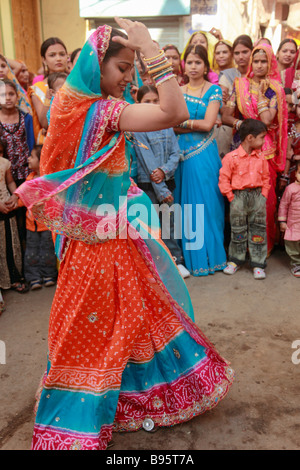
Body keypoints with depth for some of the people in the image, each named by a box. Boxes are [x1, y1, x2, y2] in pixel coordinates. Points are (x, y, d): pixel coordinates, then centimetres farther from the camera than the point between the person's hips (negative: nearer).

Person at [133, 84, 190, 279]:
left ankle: (176, 261, 23)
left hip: (167, 181, 5)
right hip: (147, 184, -4)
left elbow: (176, 153, 3)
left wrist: (165, 170, -17)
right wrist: (162, 191, -15)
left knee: (169, 222, 12)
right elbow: (148, 162, -14)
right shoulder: (138, 129, -10)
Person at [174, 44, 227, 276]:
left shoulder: (214, 90, 2)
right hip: (183, 152, 3)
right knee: (185, 202, 5)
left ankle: (208, 254, 10)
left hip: (204, 153, -3)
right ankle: (189, 254, 15)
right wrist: (197, 124, -8)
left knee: (205, 201, -2)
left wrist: (184, 122, -3)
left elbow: (208, 124, -10)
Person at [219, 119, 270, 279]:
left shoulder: (261, 157, 5)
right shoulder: (231, 157, -9)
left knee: (258, 230, 3)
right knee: (238, 230, 7)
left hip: (257, 195, 3)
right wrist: (231, 197, -8)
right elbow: (224, 179, -7)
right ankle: (235, 260, 23)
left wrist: (263, 195, 4)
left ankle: (258, 263, 11)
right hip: (239, 195, -3)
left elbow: (266, 178, 14)